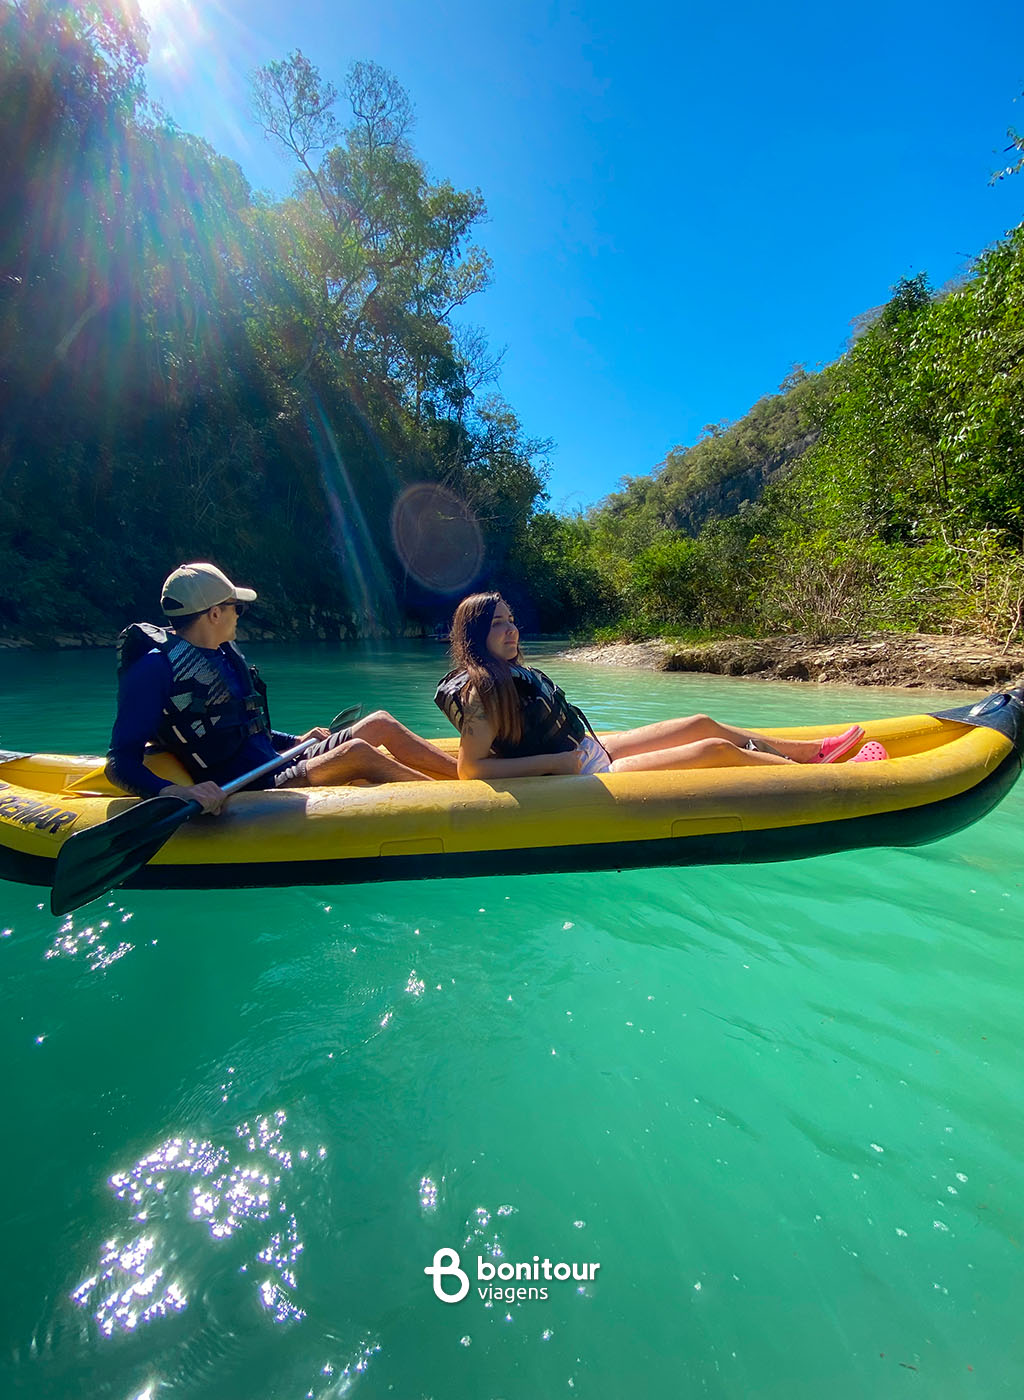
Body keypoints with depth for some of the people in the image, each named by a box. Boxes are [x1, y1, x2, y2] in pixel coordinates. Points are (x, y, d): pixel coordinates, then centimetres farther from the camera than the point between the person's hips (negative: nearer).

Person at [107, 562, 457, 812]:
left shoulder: (223, 653, 13)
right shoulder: (156, 667, -13)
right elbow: (120, 764, -18)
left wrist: (296, 741, 24)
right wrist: (175, 791, -37)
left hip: (280, 767, 9)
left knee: (380, 723, 3)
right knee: (357, 752, -26)